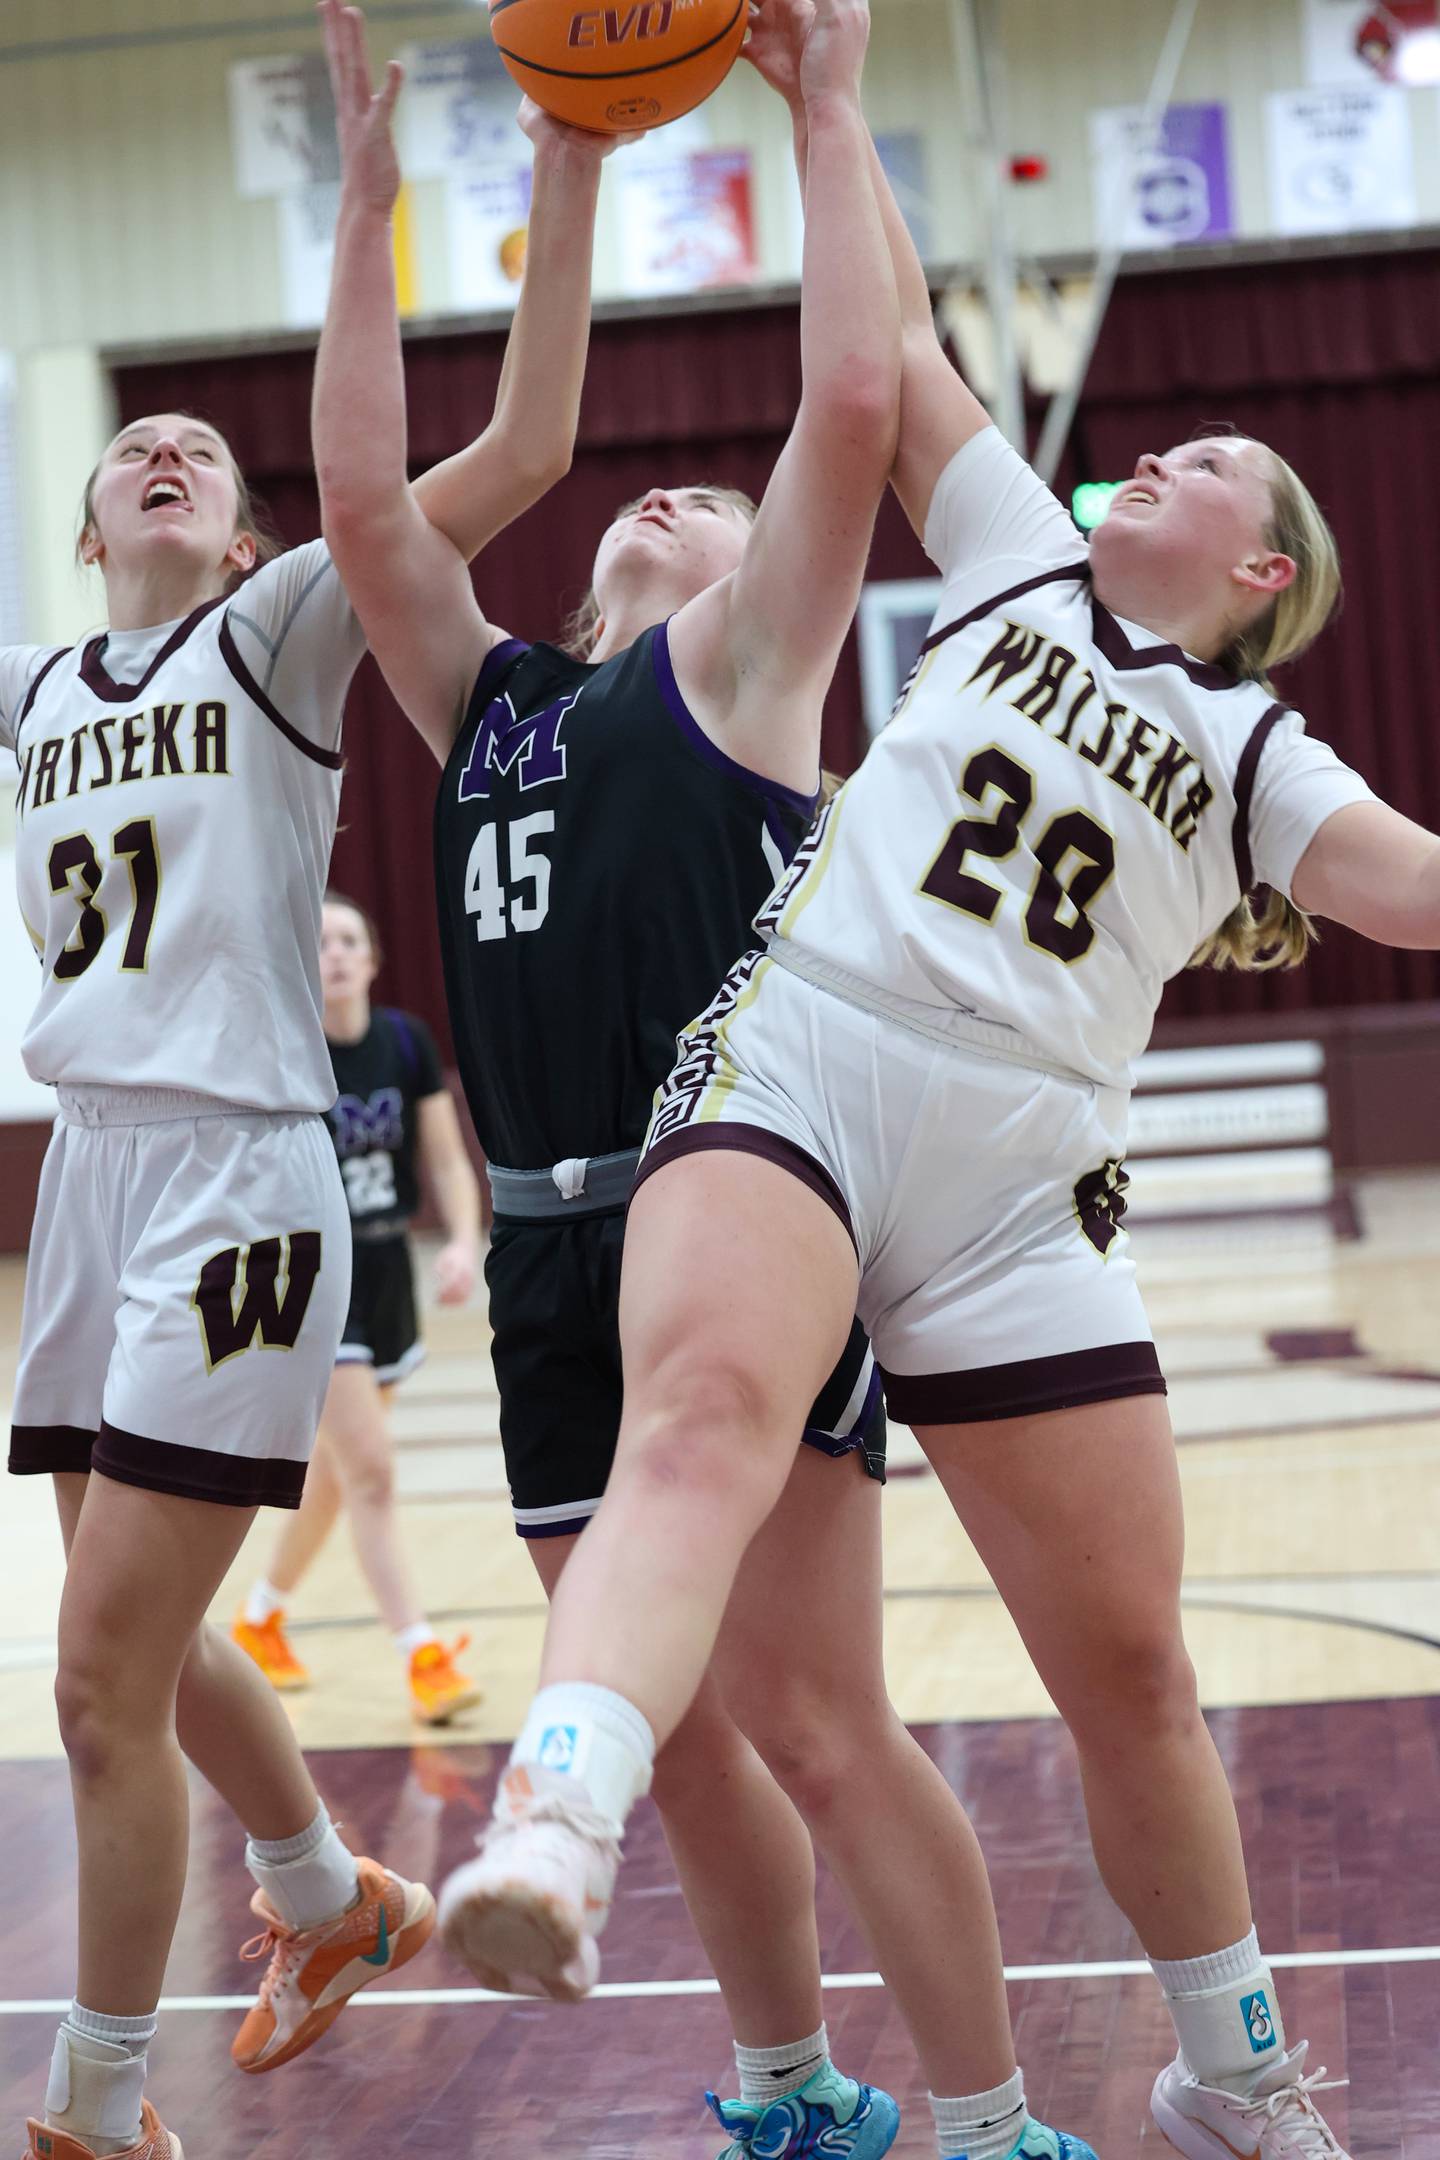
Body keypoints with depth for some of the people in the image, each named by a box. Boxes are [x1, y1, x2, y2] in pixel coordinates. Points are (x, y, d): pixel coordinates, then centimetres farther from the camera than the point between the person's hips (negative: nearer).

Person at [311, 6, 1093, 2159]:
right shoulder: (484, 695, 20)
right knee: (671, 1738, 12)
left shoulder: (738, 665, 5)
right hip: (550, 1259, 6)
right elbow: (362, 498, 10)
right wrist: (369, 198, 10)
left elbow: (854, 403, -6)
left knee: (820, 1730, -6)